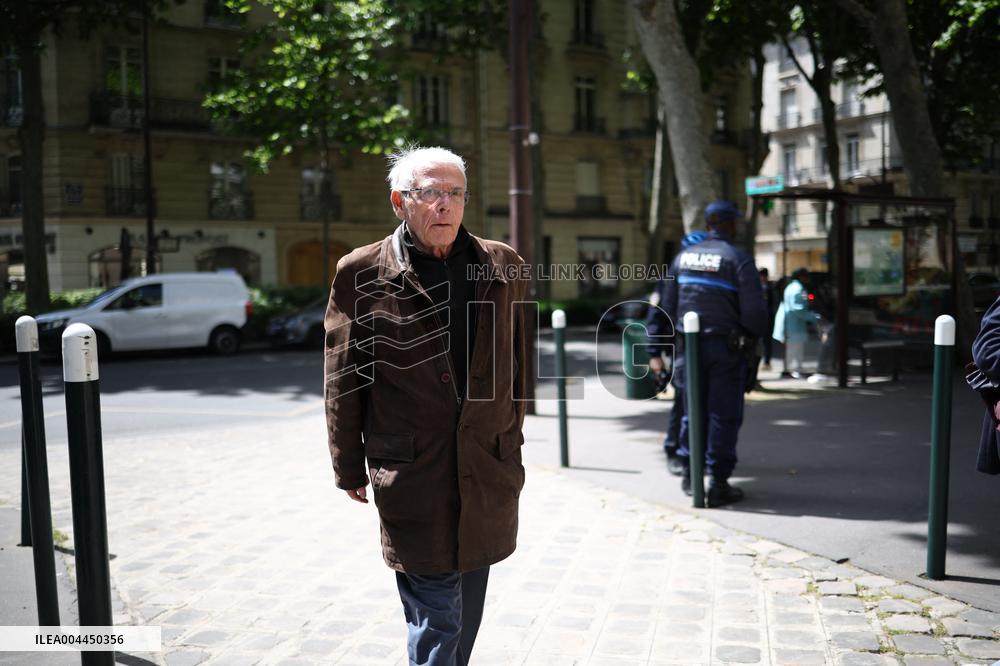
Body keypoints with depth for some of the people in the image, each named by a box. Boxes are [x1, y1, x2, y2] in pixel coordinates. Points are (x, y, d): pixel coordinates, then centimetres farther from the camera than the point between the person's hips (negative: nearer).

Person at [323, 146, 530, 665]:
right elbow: (343, 381, 1)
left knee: (466, 613, 17)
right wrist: (350, 469, 3)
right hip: (411, 475, -3)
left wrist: (509, 441, 14)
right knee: (436, 618, 0)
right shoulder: (361, 274, -3)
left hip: (488, 473, 4)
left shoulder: (504, 267, 5)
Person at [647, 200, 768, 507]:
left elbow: (667, 306, 10)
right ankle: (718, 484, 3)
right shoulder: (739, 259, -8)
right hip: (726, 347, -4)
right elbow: (754, 311, -13)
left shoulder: (683, 257, 8)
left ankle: (690, 475, 22)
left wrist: (658, 349, 16)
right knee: (723, 415, 2)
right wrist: (755, 335, 8)